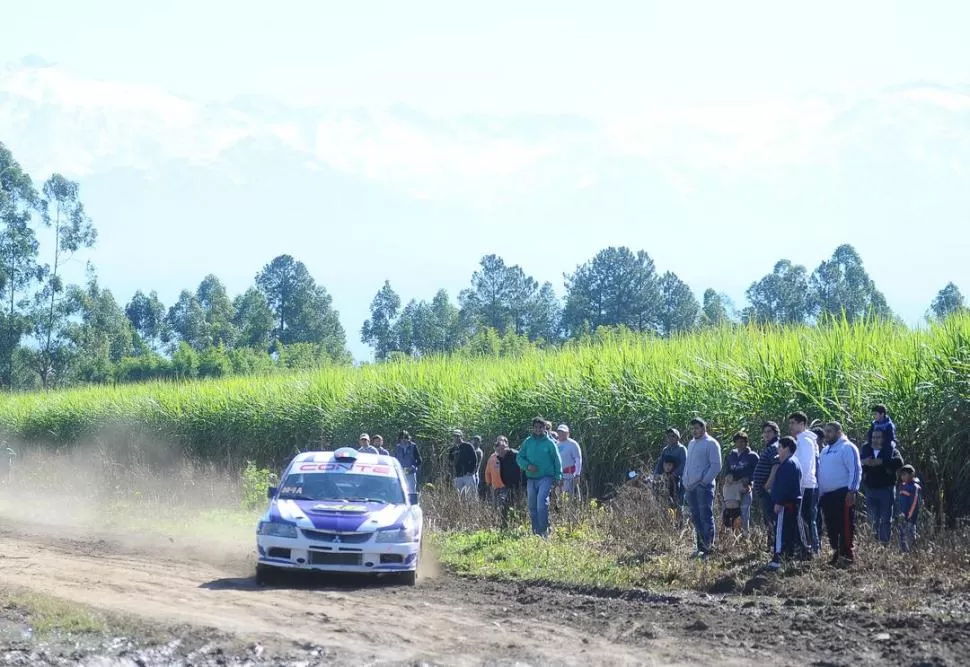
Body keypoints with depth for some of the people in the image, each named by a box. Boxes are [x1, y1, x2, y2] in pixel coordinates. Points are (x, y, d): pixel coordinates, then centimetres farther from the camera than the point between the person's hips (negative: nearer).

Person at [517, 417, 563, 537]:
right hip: (531, 478, 4)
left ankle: (544, 530, -16)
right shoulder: (527, 442, 7)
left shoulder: (549, 443, -1)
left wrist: (557, 476, -2)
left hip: (546, 478, -4)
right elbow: (519, 458, 9)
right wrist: (527, 466, -10)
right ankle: (536, 532, 17)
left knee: (541, 501, -21)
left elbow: (557, 460, 3)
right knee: (532, 507, 8)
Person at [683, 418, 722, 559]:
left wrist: (704, 481, -16)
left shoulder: (711, 444, -5)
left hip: (703, 486, -8)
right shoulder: (691, 444, 20)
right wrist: (685, 483, 15)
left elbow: (716, 466, -10)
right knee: (696, 519, 9)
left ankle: (708, 549, -7)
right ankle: (701, 548, 14)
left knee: (706, 517, -8)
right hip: (690, 487, 8)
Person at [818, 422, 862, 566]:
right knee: (831, 527, 9)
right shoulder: (825, 450, 21)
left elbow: (855, 470, -13)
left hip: (843, 494, -9)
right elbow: (820, 473, 25)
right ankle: (836, 553, 15)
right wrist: (820, 494, 20)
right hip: (827, 495, 9)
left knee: (845, 526, -9)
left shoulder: (847, 448, -6)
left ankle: (847, 555, -9)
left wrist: (851, 491, -20)